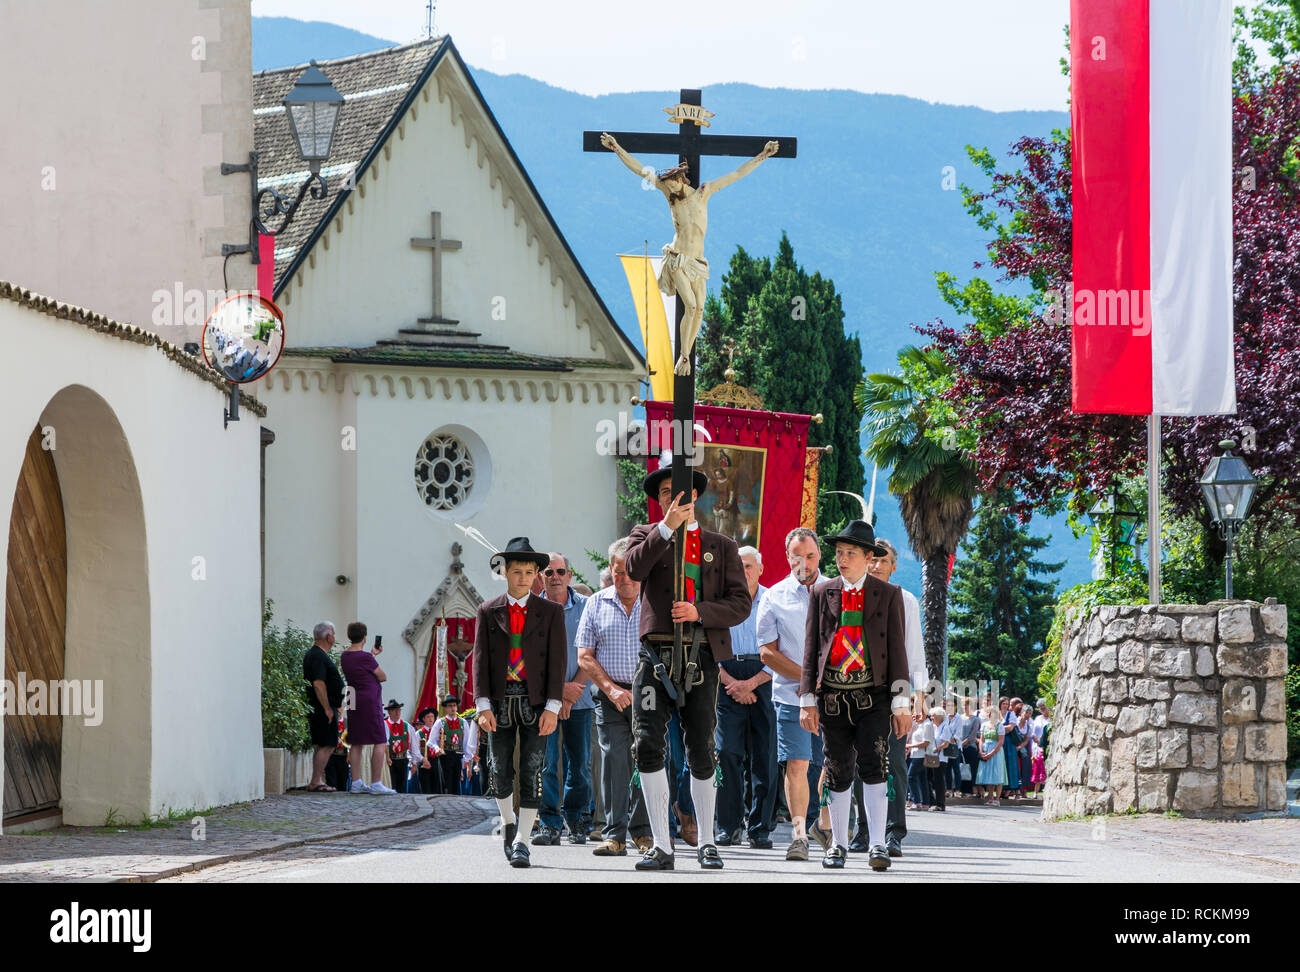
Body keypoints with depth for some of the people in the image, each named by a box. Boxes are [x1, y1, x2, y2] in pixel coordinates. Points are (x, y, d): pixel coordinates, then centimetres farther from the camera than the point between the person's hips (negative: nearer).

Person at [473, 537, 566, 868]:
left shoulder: (551, 612, 3)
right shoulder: (488, 612, 5)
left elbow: (558, 661, 0)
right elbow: (480, 659, 2)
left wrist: (552, 707, -9)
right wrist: (483, 706, -8)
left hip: (535, 701, -1)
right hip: (500, 699, 1)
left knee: (531, 772, -5)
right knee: (500, 770, 5)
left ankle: (521, 841, -2)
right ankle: (508, 822, 31)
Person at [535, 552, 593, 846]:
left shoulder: (585, 607, 3)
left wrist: (572, 692, -9)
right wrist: (560, 688, -11)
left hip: (579, 698, 1)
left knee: (580, 763, 2)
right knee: (546, 762, -9)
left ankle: (577, 821, 17)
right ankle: (550, 824, -5)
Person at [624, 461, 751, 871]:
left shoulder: (722, 546, 13)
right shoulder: (646, 534, 12)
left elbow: (740, 603, 3)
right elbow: (634, 568, -12)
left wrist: (698, 611, -13)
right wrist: (667, 526, -22)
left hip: (702, 657, 0)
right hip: (657, 655, 0)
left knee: (701, 753, 2)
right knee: (648, 745, -12)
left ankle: (706, 842, 18)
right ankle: (662, 847, -8)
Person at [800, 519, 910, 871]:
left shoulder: (888, 595, 7)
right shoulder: (822, 594, 11)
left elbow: (898, 649, 5)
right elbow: (811, 648, 11)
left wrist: (900, 702, 0)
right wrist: (807, 701, 5)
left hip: (873, 695, -2)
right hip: (833, 695, 2)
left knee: (873, 766, -13)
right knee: (838, 772, 4)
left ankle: (877, 845, -11)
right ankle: (838, 845, 15)